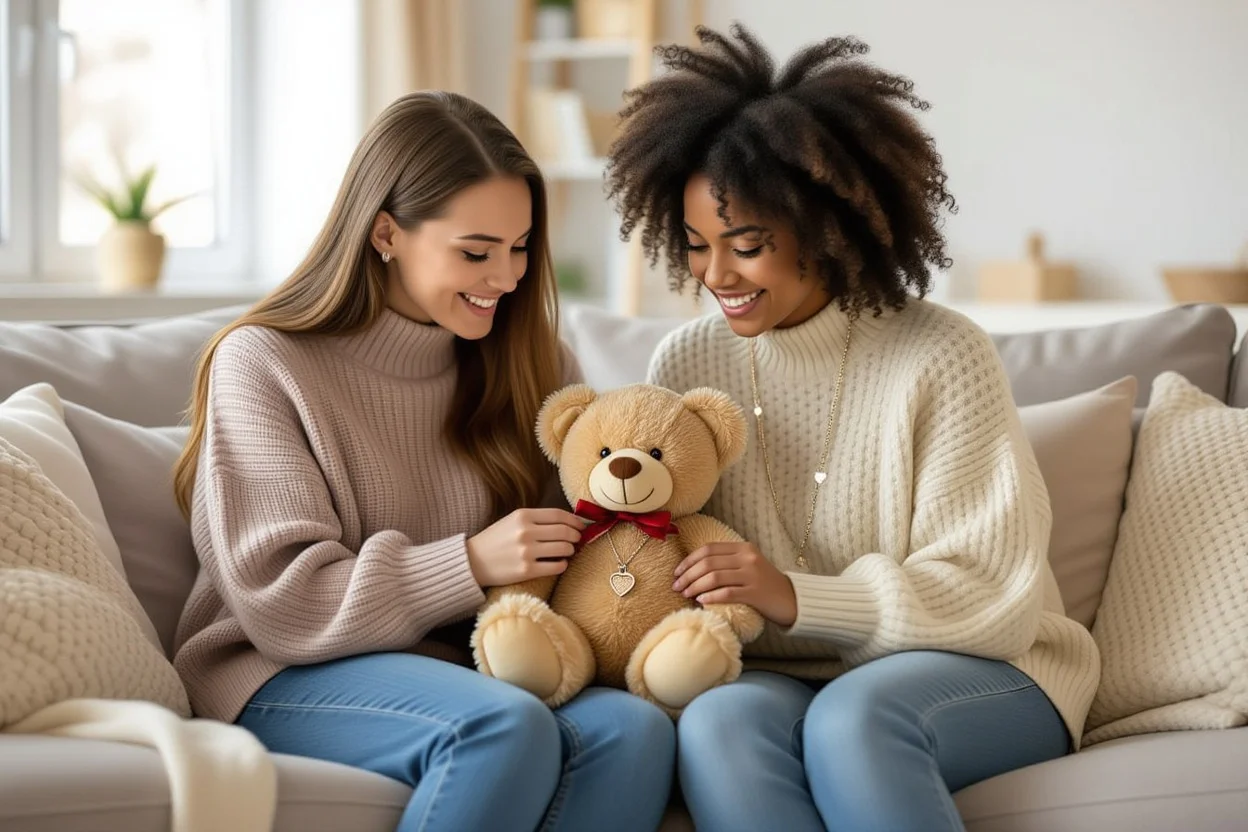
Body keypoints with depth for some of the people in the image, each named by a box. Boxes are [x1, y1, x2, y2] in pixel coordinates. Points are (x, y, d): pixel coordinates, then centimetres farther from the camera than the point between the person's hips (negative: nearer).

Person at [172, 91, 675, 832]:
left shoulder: (532, 366, 10)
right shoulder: (263, 363, -4)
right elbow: (281, 602, -10)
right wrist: (471, 564, -21)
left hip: (469, 665, 4)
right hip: (296, 676, -4)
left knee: (634, 730, -29)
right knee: (508, 727, -35)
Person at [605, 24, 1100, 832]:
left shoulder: (943, 357, -8)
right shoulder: (686, 363, 6)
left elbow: (985, 590, -9)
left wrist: (798, 598, -21)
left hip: (978, 669, -3)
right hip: (774, 675, 3)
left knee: (853, 717, -36)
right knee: (717, 724, -31)